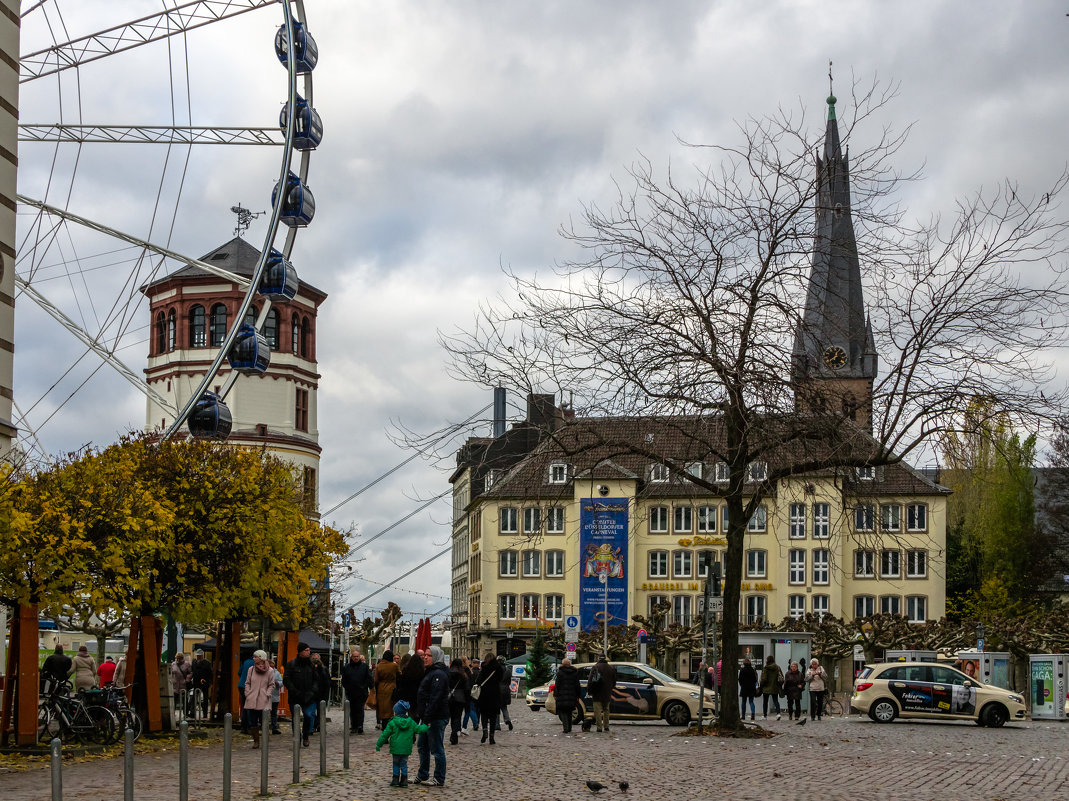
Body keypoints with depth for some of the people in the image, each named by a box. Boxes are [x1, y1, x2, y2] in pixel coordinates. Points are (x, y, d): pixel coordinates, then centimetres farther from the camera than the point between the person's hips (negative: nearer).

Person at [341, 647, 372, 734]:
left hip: (361, 693, -2)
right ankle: (353, 727, 16)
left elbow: (368, 678, 4)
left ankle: (360, 726, -5)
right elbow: (344, 680, 9)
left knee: (360, 709, -5)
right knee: (352, 710, 8)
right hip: (350, 693, 2)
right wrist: (346, 688, 0)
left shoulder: (364, 666, 2)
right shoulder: (346, 667, 6)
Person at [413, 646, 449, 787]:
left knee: (437, 749, -3)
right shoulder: (430, 672, 17)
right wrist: (422, 715, 19)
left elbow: (435, 698, -23)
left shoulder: (438, 674, -17)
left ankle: (439, 780, 5)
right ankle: (422, 776, 29)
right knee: (422, 746, 18)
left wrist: (428, 717, -25)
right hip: (428, 718, 11)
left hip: (436, 718, -11)